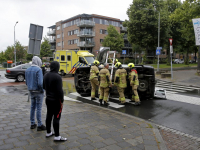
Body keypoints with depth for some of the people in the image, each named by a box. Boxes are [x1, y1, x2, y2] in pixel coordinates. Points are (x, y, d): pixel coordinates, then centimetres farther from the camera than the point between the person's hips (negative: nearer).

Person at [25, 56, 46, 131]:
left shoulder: (27, 70, 7)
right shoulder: (38, 70, -17)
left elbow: (26, 82, 11)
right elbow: (40, 83, -23)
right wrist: (42, 89, -7)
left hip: (31, 91, 7)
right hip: (38, 91, -7)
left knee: (32, 107, 16)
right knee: (38, 108, 0)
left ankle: (32, 124, 24)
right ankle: (39, 125, 9)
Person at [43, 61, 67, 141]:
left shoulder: (46, 76, 5)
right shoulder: (57, 77, -21)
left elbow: (44, 87, 17)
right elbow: (60, 91, -22)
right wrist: (62, 101, -14)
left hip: (48, 99, 9)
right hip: (56, 100, -8)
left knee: (49, 116, 17)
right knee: (56, 117, -2)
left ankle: (48, 132, 29)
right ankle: (57, 136, 5)